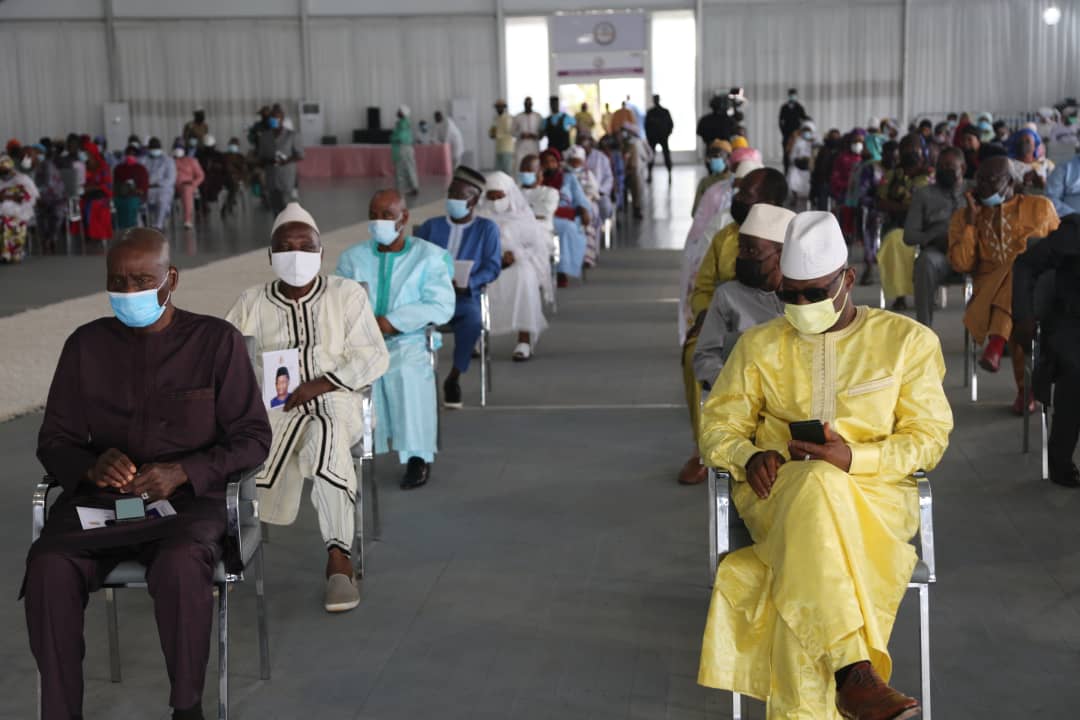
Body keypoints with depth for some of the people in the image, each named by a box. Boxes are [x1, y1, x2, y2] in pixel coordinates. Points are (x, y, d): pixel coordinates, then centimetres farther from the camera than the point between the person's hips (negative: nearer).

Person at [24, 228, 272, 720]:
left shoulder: (216, 341, 2)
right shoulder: (85, 345, 10)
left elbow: (252, 438, 0)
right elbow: (53, 440, 12)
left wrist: (183, 471, -17)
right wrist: (91, 465, -12)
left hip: (187, 498, -2)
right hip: (99, 497, 3)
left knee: (180, 565, -35)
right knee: (48, 567, -29)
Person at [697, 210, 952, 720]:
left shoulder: (908, 340, 8)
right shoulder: (759, 345, 15)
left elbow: (928, 438, 3)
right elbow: (718, 425, 14)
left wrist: (854, 458, -15)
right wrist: (750, 456, -11)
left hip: (876, 491, 0)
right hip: (779, 492, 1)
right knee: (819, 488, -38)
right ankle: (855, 672, -46)